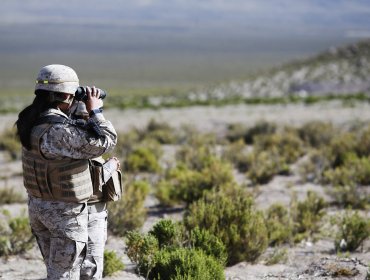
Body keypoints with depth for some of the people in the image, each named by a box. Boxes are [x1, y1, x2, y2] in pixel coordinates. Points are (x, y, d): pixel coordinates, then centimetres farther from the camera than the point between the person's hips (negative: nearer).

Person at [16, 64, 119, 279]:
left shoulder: (32, 122, 1)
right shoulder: (60, 131, -27)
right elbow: (105, 142, -21)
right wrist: (96, 111, -10)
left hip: (37, 205, 9)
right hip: (65, 212, -8)